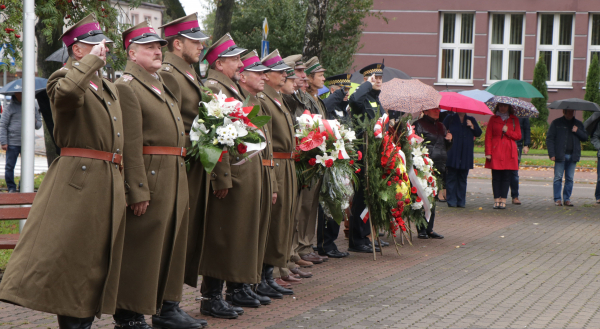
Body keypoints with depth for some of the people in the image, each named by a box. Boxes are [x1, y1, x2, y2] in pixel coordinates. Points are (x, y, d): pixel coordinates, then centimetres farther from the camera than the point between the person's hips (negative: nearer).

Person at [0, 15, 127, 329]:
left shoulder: (110, 88, 20)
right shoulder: (64, 77, -5)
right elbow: (66, 92, -32)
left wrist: (121, 183, 22)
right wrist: (93, 60, -21)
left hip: (108, 185, 8)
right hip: (76, 182, -8)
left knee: (96, 259, 9)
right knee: (60, 251, -10)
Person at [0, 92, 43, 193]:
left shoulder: (33, 106, 10)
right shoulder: (10, 108, 1)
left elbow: (39, 125, 17)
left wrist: (35, 122, -8)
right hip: (12, 143, -2)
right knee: (9, 166, 1)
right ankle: (11, 188, 13)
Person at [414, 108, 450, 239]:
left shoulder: (440, 126, 20)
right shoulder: (419, 125, -2)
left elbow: (446, 147, 26)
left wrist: (449, 140, 6)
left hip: (439, 168, 7)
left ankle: (429, 229, 14)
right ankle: (422, 229, -4)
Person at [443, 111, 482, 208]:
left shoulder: (471, 120, 15)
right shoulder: (450, 119, 9)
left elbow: (479, 133, 11)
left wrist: (472, 126, -5)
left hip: (466, 153, 2)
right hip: (452, 152, -2)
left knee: (462, 178, 4)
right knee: (451, 177, -4)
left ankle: (461, 201, 8)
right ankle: (451, 201, -1)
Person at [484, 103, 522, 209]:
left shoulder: (514, 120, 11)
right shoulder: (493, 119, 8)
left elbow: (518, 136, 8)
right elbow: (488, 136, 5)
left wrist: (507, 131, -8)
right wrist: (488, 152, -4)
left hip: (509, 152, 1)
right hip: (496, 152, -1)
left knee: (506, 176, -1)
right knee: (496, 176, -3)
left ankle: (503, 200, 2)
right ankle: (496, 200, 1)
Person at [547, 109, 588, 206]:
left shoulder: (578, 124, 15)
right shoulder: (556, 123, 4)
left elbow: (585, 137, 14)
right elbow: (549, 139, 0)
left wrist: (577, 131, -5)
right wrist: (551, 154, -9)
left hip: (573, 156, 3)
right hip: (560, 155, -3)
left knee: (569, 178, 5)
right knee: (558, 177, -2)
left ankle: (567, 199, 11)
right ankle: (557, 199, 3)